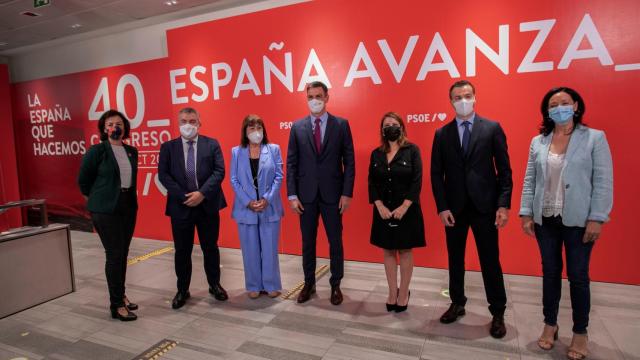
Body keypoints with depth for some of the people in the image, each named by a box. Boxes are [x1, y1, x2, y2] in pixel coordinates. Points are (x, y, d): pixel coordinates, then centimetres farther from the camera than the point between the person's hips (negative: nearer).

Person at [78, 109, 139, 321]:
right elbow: (83, 179, -1)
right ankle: (116, 306, 8)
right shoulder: (97, 151, -9)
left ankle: (121, 295, 27)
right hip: (106, 209, -5)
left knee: (123, 254, 13)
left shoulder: (132, 151, 7)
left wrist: (130, 199, 14)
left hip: (129, 206, 6)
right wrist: (96, 199, 8)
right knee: (114, 255, -2)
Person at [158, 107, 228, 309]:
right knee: (182, 251, 10)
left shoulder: (212, 144, 2)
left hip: (208, 205, 0)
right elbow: (163, 175, -3)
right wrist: (184, 196, -13)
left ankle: (215, 285, 29)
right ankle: (182, 291, 26)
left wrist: (202, 193, -17)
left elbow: (219, 171, -6)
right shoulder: (168, 147, 4)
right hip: (180, 206, 1)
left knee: (210, 248, 11)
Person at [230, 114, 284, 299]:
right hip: (245, 208, 1)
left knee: (269, 248, 6)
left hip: (269, 207, -1)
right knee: (250, 249, 8)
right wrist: (248, 202, -10)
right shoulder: (236, 152, 6)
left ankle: (271, 284, 21)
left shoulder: (274, 149, 3)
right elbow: (234, 180, 1)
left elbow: (279, 177, -1)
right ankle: (254, 285, 22)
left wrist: (267, 199, -13)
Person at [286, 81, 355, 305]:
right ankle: (309, 283, 28)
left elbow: (349, 162, -1)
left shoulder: (341, 125, 0)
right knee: (307, 242, 12)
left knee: (335, 241, 9)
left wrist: (347, 193, -8)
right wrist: (292, 194, -3)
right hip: (306, 194, 2)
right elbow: (291, 163, 3)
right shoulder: (297, 127, 4)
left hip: (332, 194, -1)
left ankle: (336, 285, 25)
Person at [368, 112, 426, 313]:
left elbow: (417, 181, -9)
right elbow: (372, 182, 2)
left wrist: (404, 207, -17)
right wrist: (380, 206, -11)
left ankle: (404, 293, 19)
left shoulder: (412, 150, -3)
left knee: (405, 251, 6)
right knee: (388, 251, 9)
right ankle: (392, 292, 20)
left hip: (407, 210, -3)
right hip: (383, 211, 3)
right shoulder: (376, 154, 6)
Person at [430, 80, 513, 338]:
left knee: (490, 260, 6)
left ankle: (498, 313, 22)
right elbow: (436, 174, 2)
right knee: (455, 258, 13)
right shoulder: (441, 134, 4)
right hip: (454, 207, 2)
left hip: (484, 205, -2)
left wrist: (503, 204, -8)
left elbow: (504, 170, -1)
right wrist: (442, 207, -5)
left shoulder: (492, 128, 1)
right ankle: (457, 303, 30)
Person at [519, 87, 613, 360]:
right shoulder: (538, 142, 5)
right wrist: (526, 213, 0)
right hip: (545, 220, 3)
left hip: (578, 220, -2)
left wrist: (596, 218, -12)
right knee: (550, 272, 12)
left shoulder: (595, 138, -3)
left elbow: (603, 182, -6)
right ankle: (550, 324, 28)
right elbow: (529, 180, 5)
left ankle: (580, 333, 25)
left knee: (578, 276, 6)